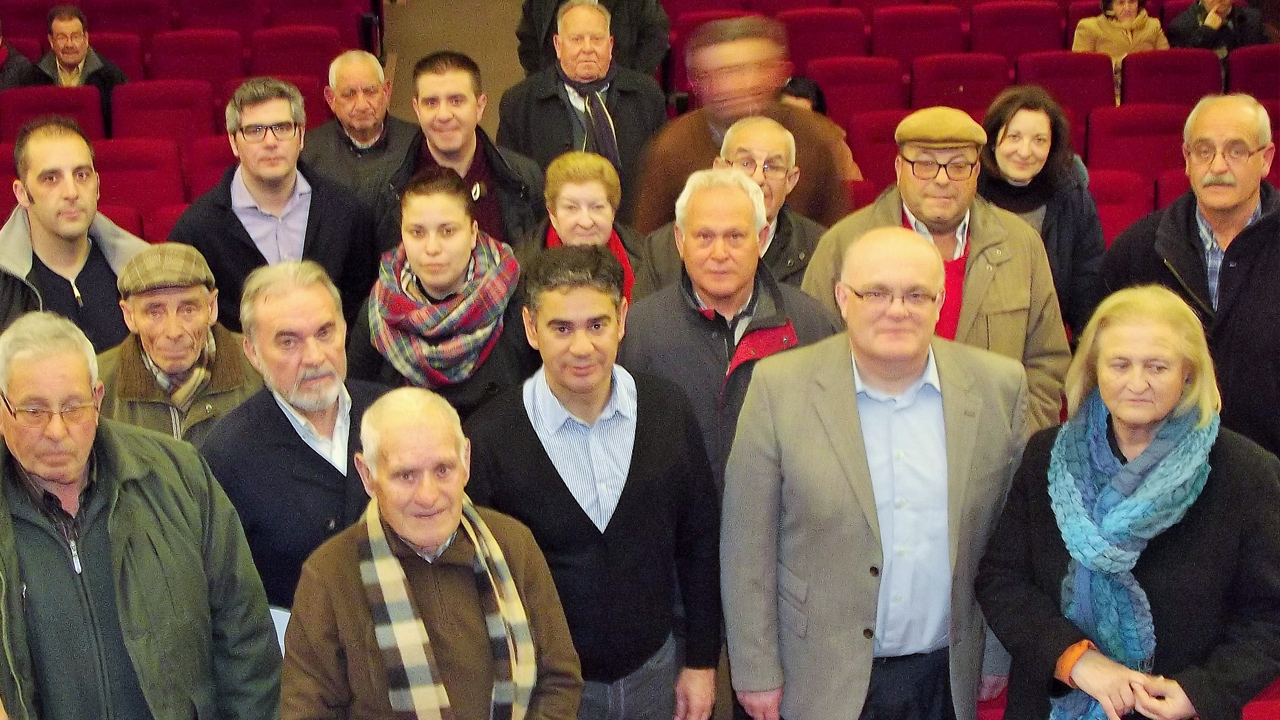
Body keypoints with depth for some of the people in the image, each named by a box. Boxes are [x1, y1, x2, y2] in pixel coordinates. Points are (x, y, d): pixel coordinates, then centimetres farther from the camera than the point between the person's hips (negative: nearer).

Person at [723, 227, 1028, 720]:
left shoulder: (999, 386, -3)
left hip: (949, 678, 2)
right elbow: (748, 546, -7)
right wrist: (756, 672, -6)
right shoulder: (780, 388, -10)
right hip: (824, 680, -2)